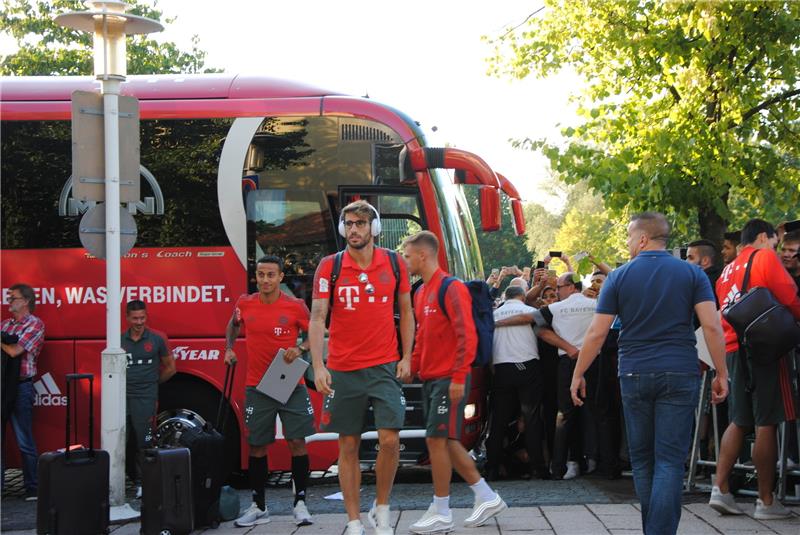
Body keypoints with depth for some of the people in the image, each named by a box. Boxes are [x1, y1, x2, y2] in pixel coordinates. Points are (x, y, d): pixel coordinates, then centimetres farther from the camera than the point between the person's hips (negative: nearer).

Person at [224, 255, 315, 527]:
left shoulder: (296, 306, -5)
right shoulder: (244, 304, 2)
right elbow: (233, 326, 22)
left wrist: (300, 349, -15)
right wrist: (229, 349, 8)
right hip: (257, 386, 2)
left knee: (297, 442, -5)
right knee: (257, 446, 4)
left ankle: (300, 503, 5)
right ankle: (258, 507, 14)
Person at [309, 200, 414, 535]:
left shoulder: (394, 264, 3)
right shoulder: (329, 266, -2)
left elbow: (406, 312, 12)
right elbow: (317, 317, -8)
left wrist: (406, 357, 4)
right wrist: (318, 366, -19)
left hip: (384, 367, 0)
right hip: (343, 370, 0)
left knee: (390, 440, -10)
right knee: (348, 446, 5)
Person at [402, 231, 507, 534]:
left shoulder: (451, 288, -12)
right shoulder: (421, 293, 14)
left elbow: (467, 335, -18)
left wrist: (458, 377, -21)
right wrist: (411, 369, 13)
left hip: (449, 380, -9)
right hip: (430, 379, 9)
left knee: (437, 439, -8)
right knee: (446, 441, 10)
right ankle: (487, 498, 21)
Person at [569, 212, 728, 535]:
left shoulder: (619, 277, 2)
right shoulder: (692, 274, 2)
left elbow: (597, 332, 0)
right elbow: (712, 326, -6)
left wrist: (578, 374, 8)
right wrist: (721, 374, 1)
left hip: (635, 375, 1)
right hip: (680, 375, -1)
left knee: (642, 459, 13)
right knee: (670, 460, -2)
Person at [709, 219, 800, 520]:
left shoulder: (727, 272, 19)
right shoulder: (765, 258, -3)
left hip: (734, 348, 7)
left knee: (739, 421, 12)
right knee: (767, 423, -4)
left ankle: (721, 489, 4)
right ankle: (766, 501, -3)